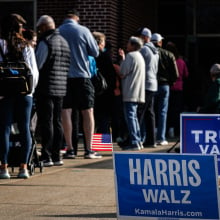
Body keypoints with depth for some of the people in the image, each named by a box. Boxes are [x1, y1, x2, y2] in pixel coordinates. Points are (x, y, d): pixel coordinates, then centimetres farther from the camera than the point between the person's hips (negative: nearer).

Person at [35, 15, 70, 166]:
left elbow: (37, 65, -13)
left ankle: (47, 157, -4)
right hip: (61, 88, 8)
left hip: (46, 88, -8)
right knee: (57, 122, 11)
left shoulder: (45, 42, -12)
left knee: (46, 123, -4)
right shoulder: (64, 42, 14)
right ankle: (56, 156, 14)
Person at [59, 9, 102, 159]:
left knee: (66, 112, 6)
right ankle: (89, 149, 0)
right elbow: (95, 52, 2)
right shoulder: (83, 31, -4)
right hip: (82, 75, -2)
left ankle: (70, 148, 4)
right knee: (88, 112, 4)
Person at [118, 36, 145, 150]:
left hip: (130, 93, -10)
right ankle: (138, 141, 17)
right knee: (134, 116, 15)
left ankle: (134, 142, -12)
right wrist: (123, 58, 20)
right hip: (138, 93, 10)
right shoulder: (140, 56, 18)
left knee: (130, 116, -9)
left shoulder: (130, 56, -11)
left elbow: (122, 73, -12)